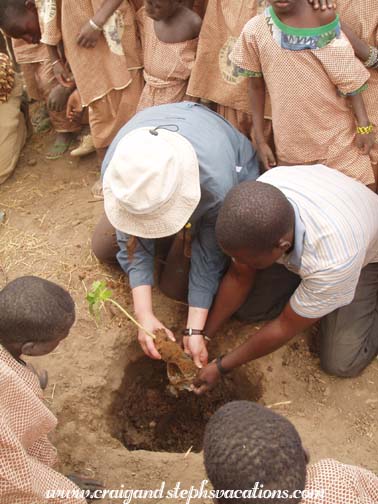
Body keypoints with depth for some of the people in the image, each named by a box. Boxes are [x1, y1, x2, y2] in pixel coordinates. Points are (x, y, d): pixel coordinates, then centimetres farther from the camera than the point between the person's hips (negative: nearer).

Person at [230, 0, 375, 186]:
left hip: (339, 136, 0)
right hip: (291, 145, 1)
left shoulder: (324, 18, -6)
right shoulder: (254, 31, -4)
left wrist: (363, 125, -7)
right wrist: (260, 140, 6)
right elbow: (256, 87, 5)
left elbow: (350, 78, -2)